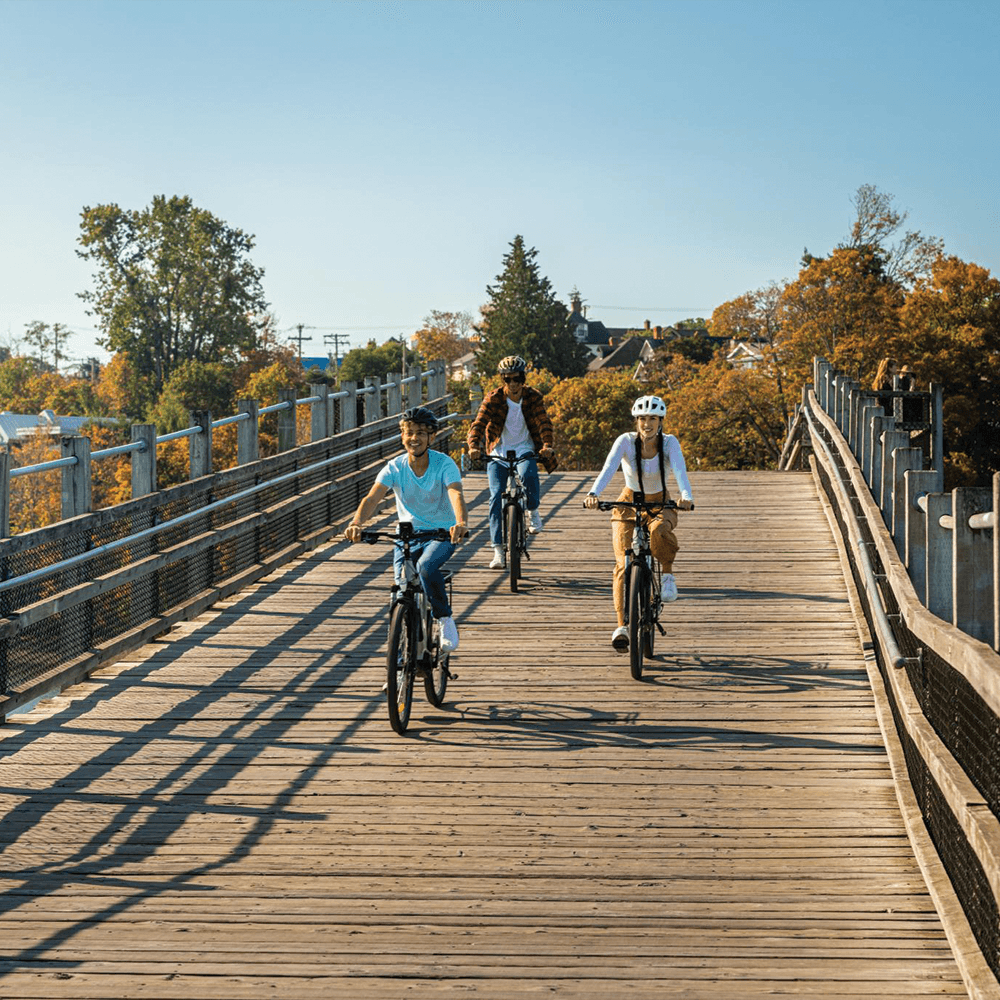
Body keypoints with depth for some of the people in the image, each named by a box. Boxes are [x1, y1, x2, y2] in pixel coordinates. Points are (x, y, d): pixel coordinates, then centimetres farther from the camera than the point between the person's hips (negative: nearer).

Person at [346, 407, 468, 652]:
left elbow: (456, 495, -30)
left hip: (441, 534, -3)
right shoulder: (395, 467, -7)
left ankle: (445, 619, -11)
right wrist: (356, 523, -42)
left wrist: (461, 523, -52)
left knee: (426, 567, -34)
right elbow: (372, 498, -21)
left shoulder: (444, 464, -13)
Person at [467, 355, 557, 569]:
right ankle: (498, 550, -13)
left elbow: (544, 423, -17)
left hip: (524, 449, 0)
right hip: (498, 451, 0)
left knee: (528, 475, -33)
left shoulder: (533, 397, -5)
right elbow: (478, 424, -19)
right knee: (496, 496, -14)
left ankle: (533, 511, -2)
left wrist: (547, 446, -37)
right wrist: (474, 446, -39)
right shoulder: (494, 399, -9)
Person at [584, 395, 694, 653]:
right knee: (623, 564, -16)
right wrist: (593, 494, -51)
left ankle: (668, 575, -9)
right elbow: (608, 469, -32)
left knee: (659, 530, -37)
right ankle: (621, 626, -11)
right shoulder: (626, 441, -17)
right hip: (629, 504, 0)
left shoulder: (669, 443, -16)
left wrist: (686, 496, -53)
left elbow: (680, 471, -32)